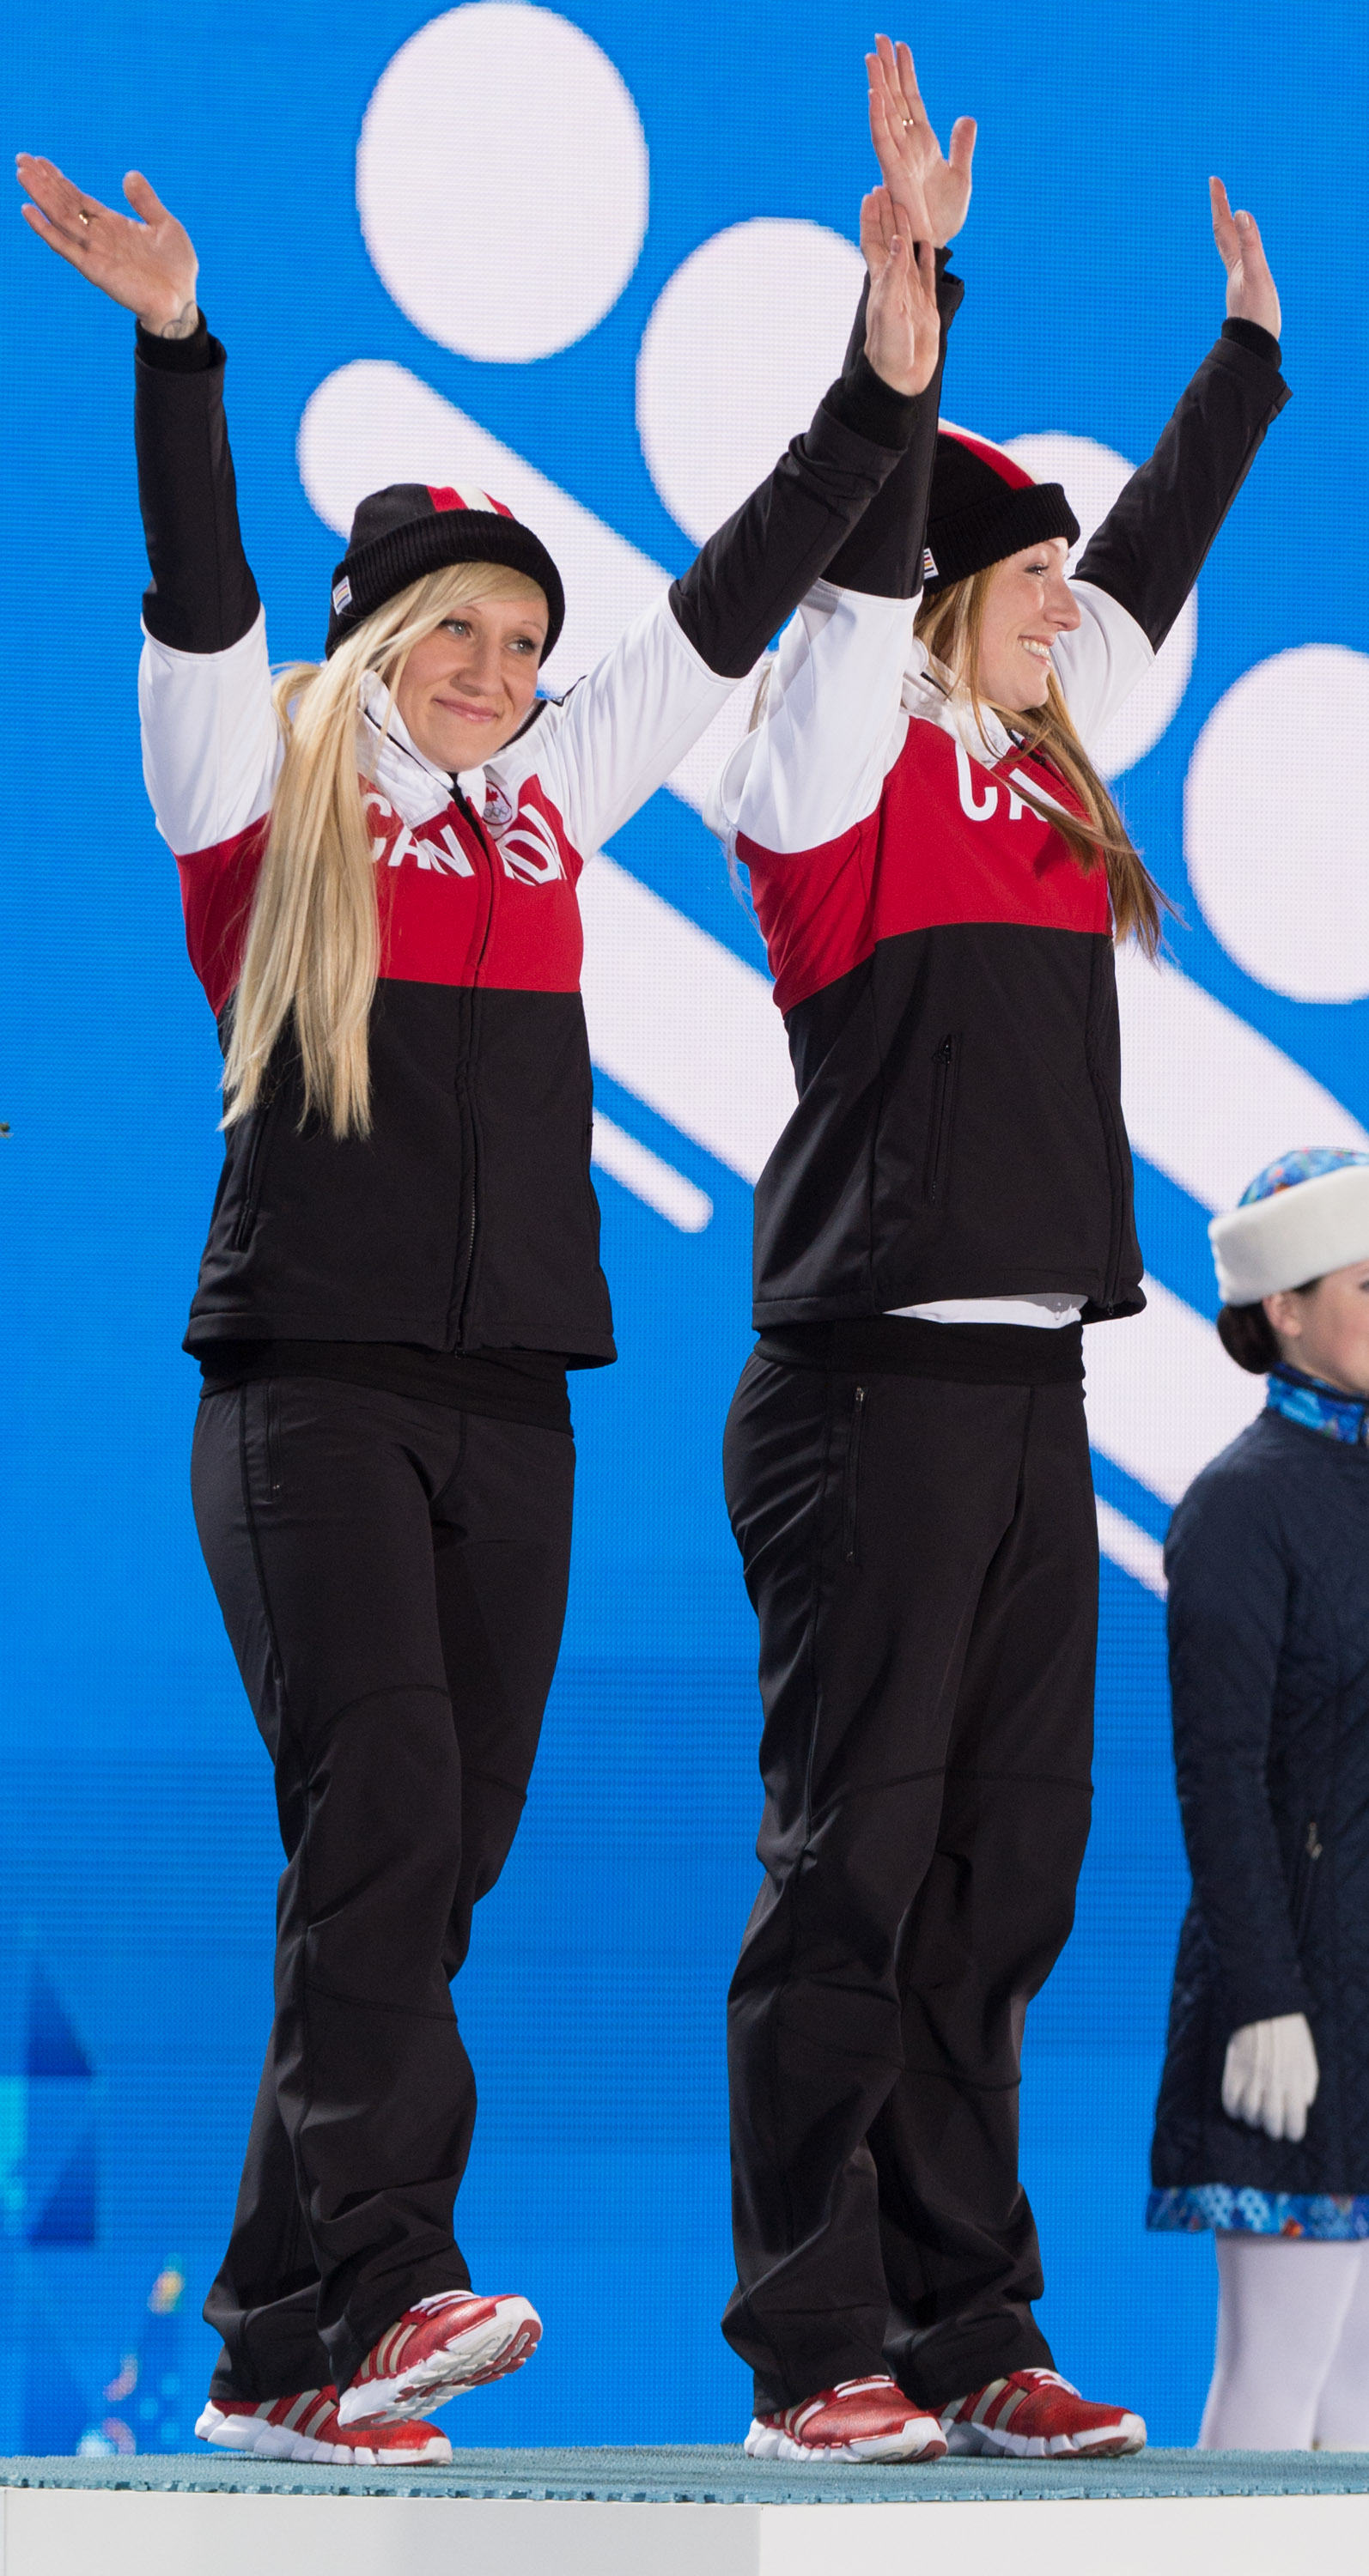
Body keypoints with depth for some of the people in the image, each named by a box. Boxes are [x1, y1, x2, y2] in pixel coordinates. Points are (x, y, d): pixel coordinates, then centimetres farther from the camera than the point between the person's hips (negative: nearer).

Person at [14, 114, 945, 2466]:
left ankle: (312, 2329, 7)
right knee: (382, 1819, -15)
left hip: (510, 1393, 6)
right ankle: (336, 2306, -14)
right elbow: (197, 589, -11)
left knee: (449, 1848, 3)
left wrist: (885, 379, 14)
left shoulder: (546, 804, 16)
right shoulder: (256, 786, 4)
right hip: (312, 1373, -6)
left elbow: (729, 603, 18)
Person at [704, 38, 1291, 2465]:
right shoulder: (845, 767, -3)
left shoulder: (1032, 773, 18)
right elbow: (866, 558, -17)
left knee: (1002, 1874, 8)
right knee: (854, 1866, -6)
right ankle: (817, 2351, -3)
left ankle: (966, 2338, 13)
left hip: (1031, 1392, 8)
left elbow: (1146, 561, 30)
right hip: (874, 1390, -8)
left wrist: (1249, 348, 39)